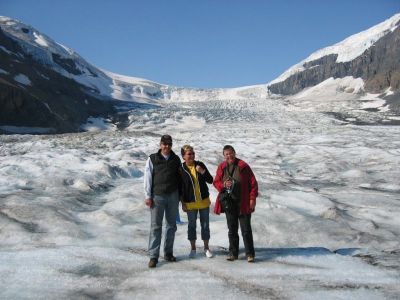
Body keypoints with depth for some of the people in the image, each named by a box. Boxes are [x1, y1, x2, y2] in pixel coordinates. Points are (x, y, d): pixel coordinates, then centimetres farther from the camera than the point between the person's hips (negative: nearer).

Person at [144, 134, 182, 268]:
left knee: (171, 225, 10)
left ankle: (168, 253, 21)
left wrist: (180, 195, 11)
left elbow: (180, 177, 14)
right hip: (157, 196, -3)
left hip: (173, 196, 4)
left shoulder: (176, 159, 8)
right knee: (156, 226, -3)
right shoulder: (152, 159, -1)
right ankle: (153, 256, 1)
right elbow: (148, 178, -2)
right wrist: (148, 196, -7)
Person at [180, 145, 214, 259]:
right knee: (191, 225, 9)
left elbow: (210, 180, 0)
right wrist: (183, 203, -3)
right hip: (190, 203, -2)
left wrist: (203, 172, -17)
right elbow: (180, 187, -3)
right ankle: (193, 248, 23)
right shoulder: (181, 169, -8)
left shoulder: (200, 165, -2)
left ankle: (206, 247, 23)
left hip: (204, 201, 2)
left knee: (205, 224, 9)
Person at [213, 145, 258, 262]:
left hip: (243, 203, -3)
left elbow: (253, 182, -4)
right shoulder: (221, 167, 4)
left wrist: (252, 198, -9)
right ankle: (233, 253, 21)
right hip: (229, 203, 3)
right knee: (232, 230, 11)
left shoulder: (243, 166, -6)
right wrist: (223, 185, -12)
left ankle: (250, 254, 9)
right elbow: (216, 182, 10)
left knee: (246, 230, 1)